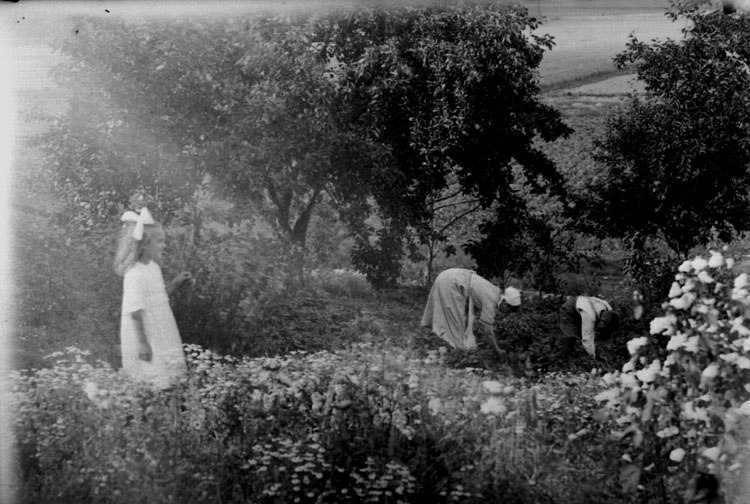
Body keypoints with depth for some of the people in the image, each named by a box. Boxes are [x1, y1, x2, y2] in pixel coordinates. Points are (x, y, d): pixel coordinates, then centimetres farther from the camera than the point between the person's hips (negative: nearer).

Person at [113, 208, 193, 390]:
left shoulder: (153, 267, 7)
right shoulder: (135, 274, -21)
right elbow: (135, 312, -22)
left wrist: (176, 283, 9)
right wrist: (142, 343, -22)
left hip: (159, 337, 9)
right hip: (143, 337, -9)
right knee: (149, 383, -2)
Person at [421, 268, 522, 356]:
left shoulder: (496, 292, 8)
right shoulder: (491, 301, -19)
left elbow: (490, 319, 22)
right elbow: (487, 329, -16)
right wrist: (497, 349, -6)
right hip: (450, 283, -10)